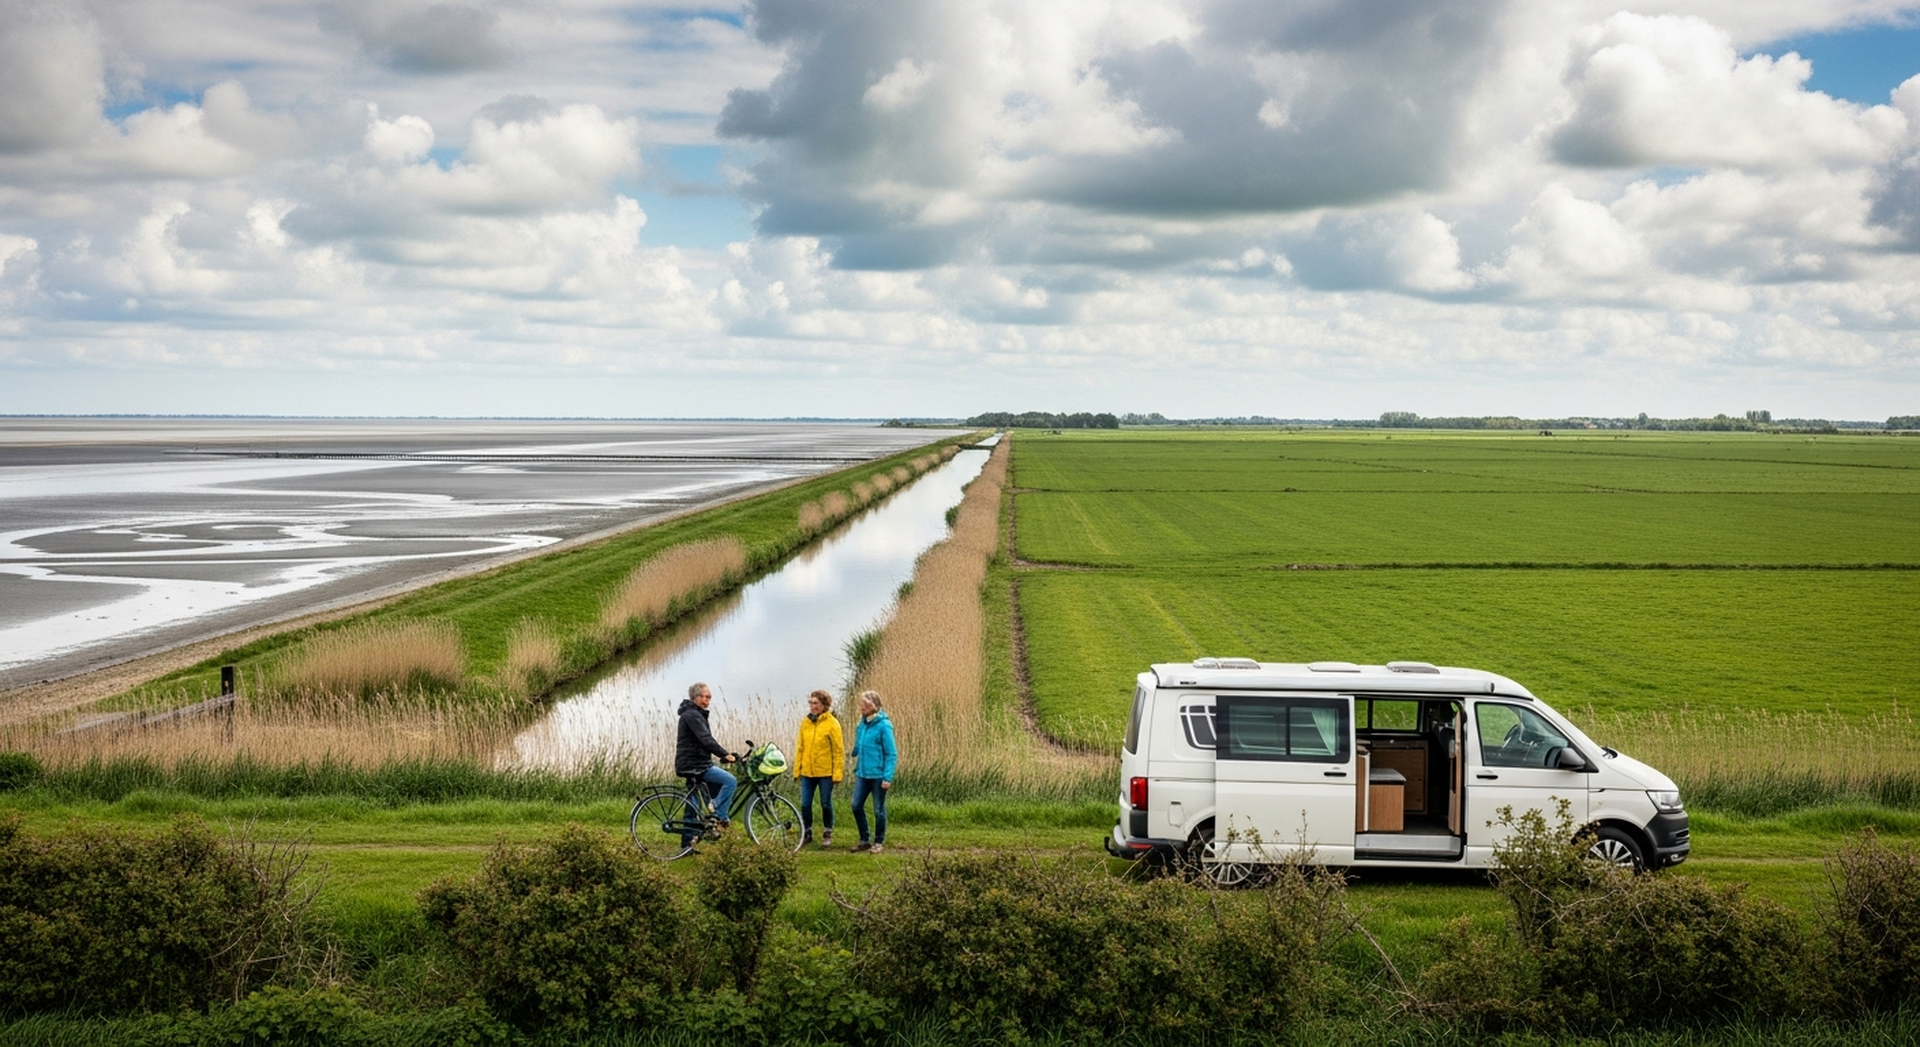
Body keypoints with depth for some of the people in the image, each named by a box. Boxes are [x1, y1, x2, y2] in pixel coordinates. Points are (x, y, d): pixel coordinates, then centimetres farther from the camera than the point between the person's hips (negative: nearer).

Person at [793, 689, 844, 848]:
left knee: (826, 804, 6)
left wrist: (837, 773, -10)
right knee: (805, 804, 4)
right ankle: (806, 833, 19)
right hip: (807, 772, 4)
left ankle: (827, 834, 21)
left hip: (825, 772, -4)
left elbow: (839, 750, -7)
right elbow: (800, 748, 10)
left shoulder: (832, 724, -8)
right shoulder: (805, 723, 5)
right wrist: (797, 770, 6)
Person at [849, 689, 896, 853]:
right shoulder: (861, 725, 6)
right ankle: (864, 840, 17)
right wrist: (856, 769, 13)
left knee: (878, 809, 5)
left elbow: (892, 754, -13)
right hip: (862, 774, 6)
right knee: (856, 806, 3)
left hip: (878, 775, -6)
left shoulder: (883, 725, -13)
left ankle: (879, 842, 19)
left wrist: (888, 777, -17)